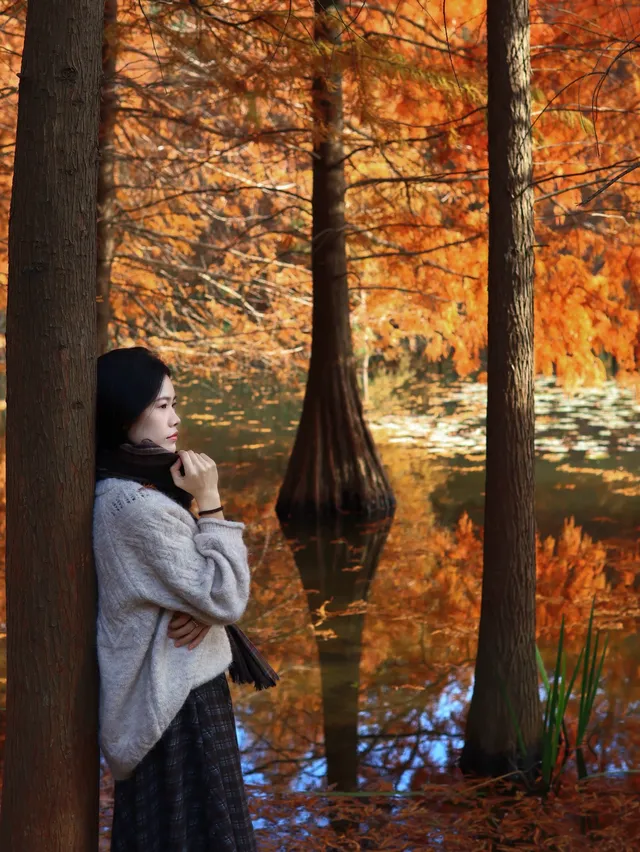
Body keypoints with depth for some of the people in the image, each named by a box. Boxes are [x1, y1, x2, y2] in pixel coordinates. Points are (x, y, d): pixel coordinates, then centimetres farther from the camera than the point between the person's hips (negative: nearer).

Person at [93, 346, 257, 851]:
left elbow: (197, 581, 11)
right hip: (179, 699, -10)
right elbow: (227, 598, -22)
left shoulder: (137, 488, 6)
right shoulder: (137, 505, -24)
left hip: (157, 693, 10)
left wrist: (204, 610, -10)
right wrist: (209, 501, -19)